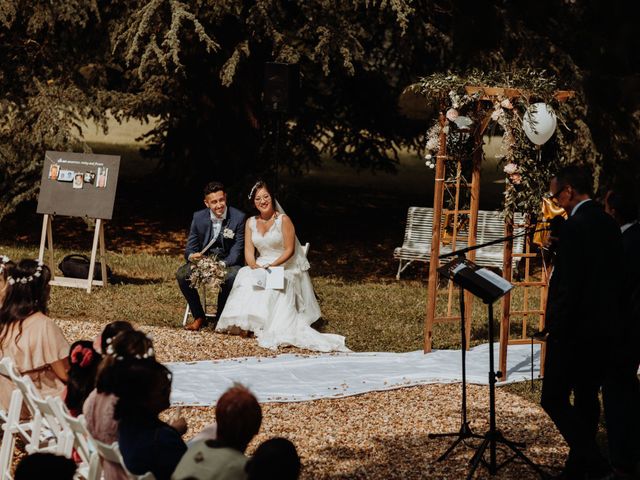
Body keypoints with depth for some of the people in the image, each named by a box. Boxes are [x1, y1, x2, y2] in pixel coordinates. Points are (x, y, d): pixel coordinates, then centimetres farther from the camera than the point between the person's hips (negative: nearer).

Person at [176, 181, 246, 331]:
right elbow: (190, 247, 1)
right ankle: (199, 317, -7)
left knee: (231, 277, -37)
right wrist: (191, 256, -26)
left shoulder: (238, 218, -13)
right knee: (182, 274, -23)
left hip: (229, 262, -3)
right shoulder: (199, 217, -3)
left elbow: (236, 251, -15)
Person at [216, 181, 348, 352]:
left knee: (273, 285, -35)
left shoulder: (283, 220, -7)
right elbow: (249, 250, 3)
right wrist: (254, 265, -20)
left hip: (286, 267, -4)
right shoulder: (251, 223, 9)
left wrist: (272, 266, -24)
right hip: (261, 266, 4)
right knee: (246, 278, -27)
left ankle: (273, 328, -30)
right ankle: (247, 322, -24)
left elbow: (289, 250, -12)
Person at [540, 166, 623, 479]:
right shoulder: (609, 226, 10)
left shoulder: (575, 227, -17)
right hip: (603, 330, 9)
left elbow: (568, 285, -21)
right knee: (586, 399, 14)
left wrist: (556, 329, -15)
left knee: (554, 399, -5)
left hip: (574, 332, -9)